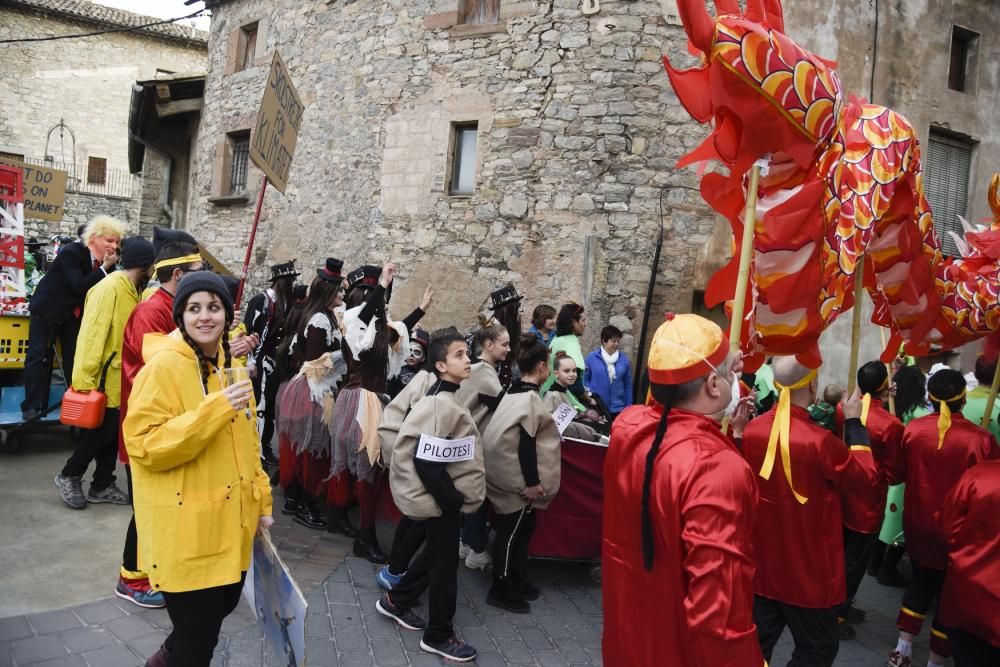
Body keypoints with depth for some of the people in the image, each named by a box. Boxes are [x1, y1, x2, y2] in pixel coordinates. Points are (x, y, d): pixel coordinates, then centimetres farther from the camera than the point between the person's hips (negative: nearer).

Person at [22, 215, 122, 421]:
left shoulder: (105, 260, -7)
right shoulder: (71, 252, -25)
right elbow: (80, 286, -33)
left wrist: (109, 267, -17)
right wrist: (104, 269, -33)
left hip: (73, 313, 6)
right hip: (47, 309, -6)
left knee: (74, 357, 7)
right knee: (39, 356, -3)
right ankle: (32, 406, 3)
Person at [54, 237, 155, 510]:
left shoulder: (132, 291, 9)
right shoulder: (109, 288, -19)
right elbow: (92, 334, -22)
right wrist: (84, 380, -23)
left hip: (121, 377, 9)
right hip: (105, 378, -9)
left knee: (112, 432, 14)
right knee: (101, 431, 2)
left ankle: (102, 485, 25)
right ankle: (69, 476, 22)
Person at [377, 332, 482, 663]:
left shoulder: (445, 399, 7)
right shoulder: (442, 405, -24)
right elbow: (427, 463, -27)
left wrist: (452, 496, 16)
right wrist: (452, 500, -18)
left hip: (444, 497, 10)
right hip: (444, 501, -10)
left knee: (434, 554, 24)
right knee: (444, 563, 5)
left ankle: (396, 601, 41)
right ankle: (438, 636, 21)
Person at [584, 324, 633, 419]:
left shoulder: (624, 359, 3)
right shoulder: (591, 358, -4)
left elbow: (628, 385, 7)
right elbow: (585, 379, 4)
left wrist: (628, 407, 6)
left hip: (618, 409, 2)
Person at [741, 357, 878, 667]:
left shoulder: (752, 430, -8)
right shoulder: (819, 440, -25)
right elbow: (865, 477, -7)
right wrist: (854, 423, 0)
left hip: (762, 561, 5)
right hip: (808, 570, -5)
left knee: (758, 641, 18)